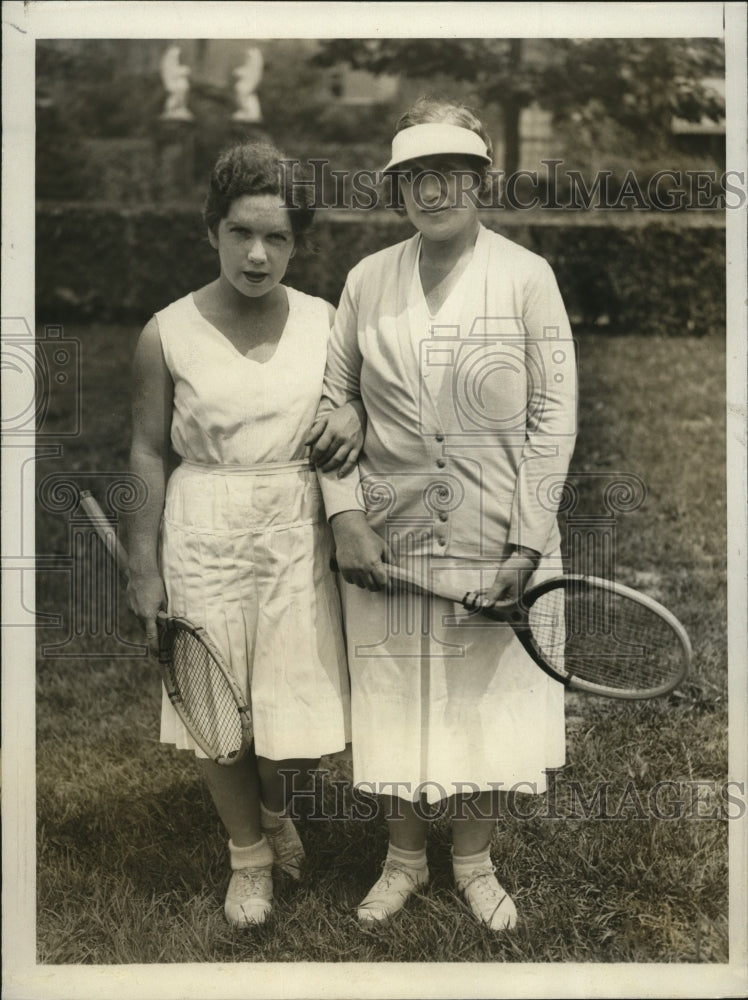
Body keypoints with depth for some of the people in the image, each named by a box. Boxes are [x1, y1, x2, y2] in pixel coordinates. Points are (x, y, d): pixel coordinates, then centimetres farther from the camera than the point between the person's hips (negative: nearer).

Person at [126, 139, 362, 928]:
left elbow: (364, 391, 14)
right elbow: (147, 453, -2)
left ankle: (274, 804, 42)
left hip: (296, 532, 2)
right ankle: (249, 853, 37)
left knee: (305, 719, 5)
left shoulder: (323, 322, -2)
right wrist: (144, 568, -1)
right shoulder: (168, 334, -7)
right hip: (204, 536, -1)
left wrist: (354, 417, -10)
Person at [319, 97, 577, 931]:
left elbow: (554, 416, -6)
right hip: (388, 540, 2)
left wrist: (524, 545, -11)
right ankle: (405, 856, 34)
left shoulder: (527, 277, -5)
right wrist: (346, 515, -5)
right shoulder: (367, 279, 2)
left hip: (497, 541, -2)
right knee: (393, 699, 11)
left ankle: (474, 860, 34)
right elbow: (333, 400, 6)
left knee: (486, 698, 10)